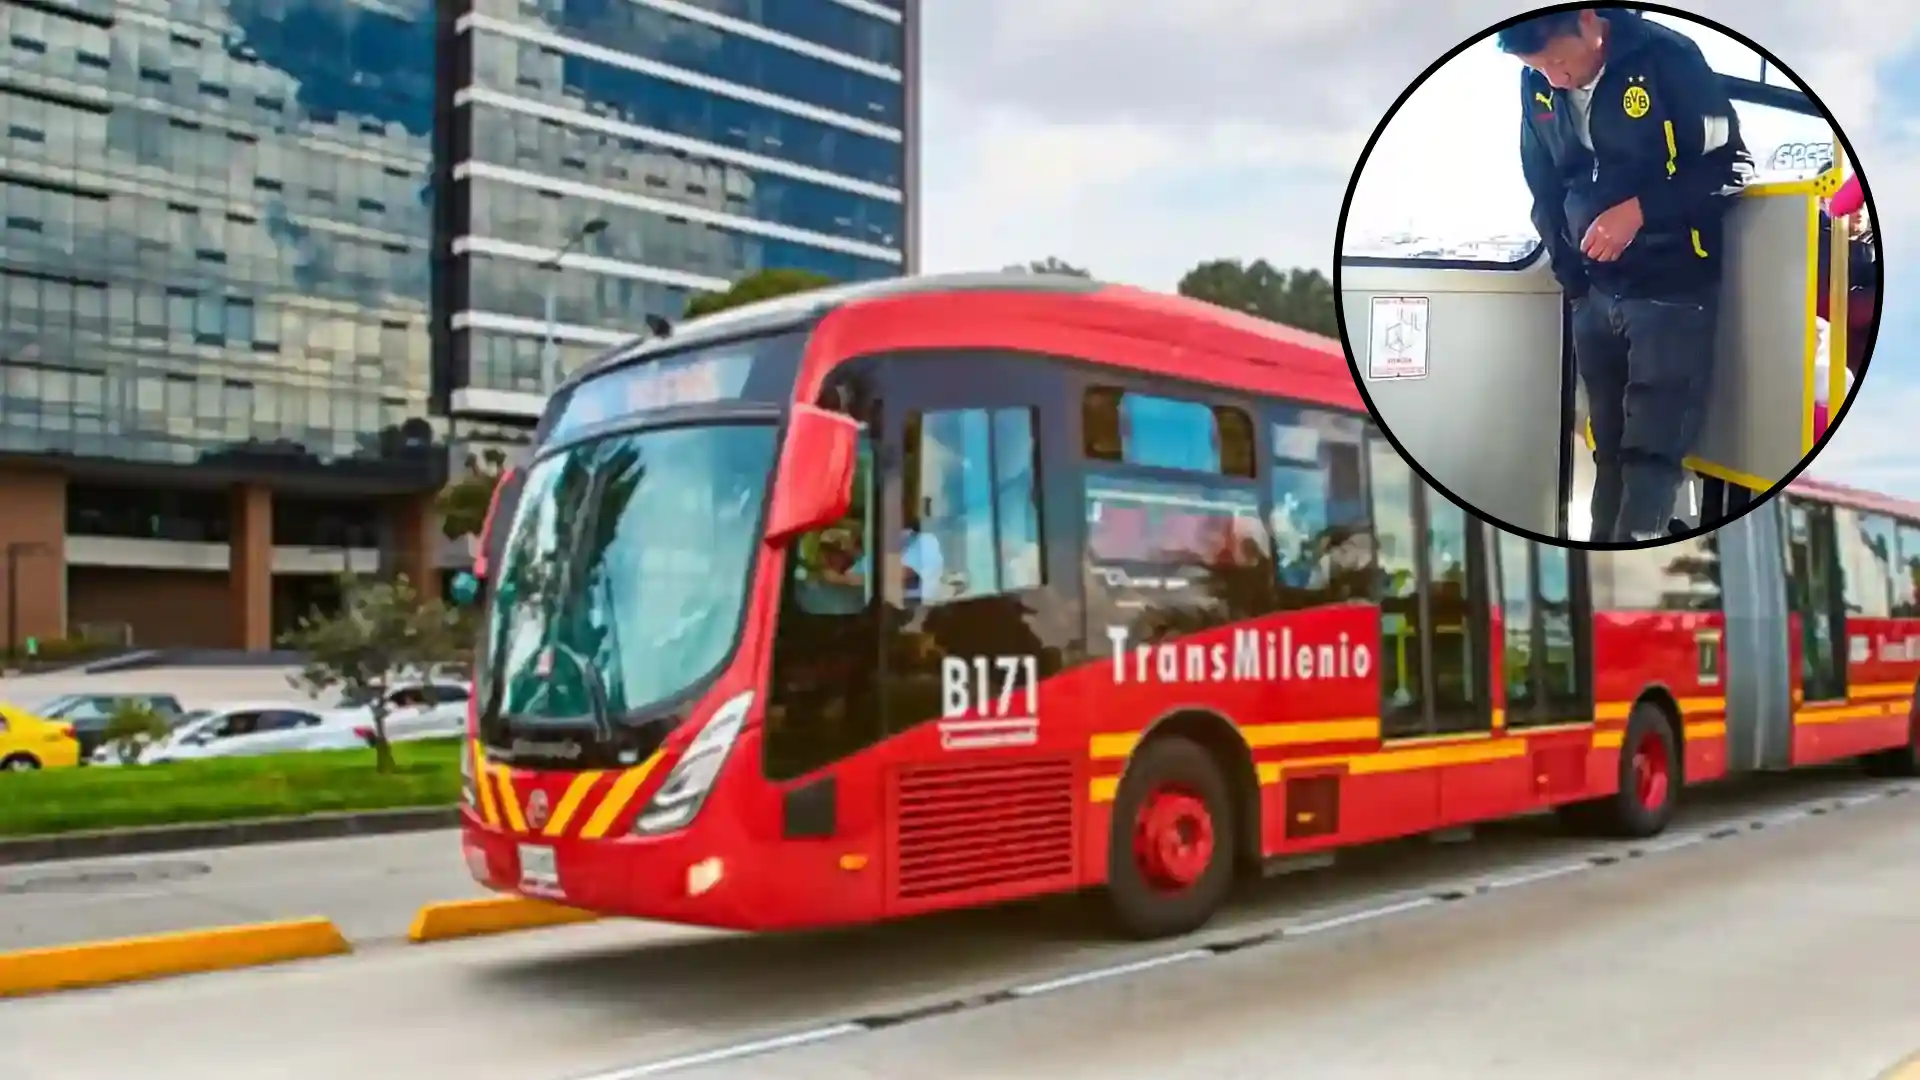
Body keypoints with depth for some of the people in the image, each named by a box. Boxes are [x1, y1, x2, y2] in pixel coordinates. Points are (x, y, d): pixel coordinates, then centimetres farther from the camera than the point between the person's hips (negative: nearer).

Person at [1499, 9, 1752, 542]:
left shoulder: (1667, 58, -12)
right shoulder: (1536, 87, 2)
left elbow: (1731, 165, -9)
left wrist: (1639, 209, -19)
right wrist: (1571, 275, 12)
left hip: (1672, 290, -5)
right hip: (1595, 294, 5)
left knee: (1652, 452, -9)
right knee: (1608, 450, 10)